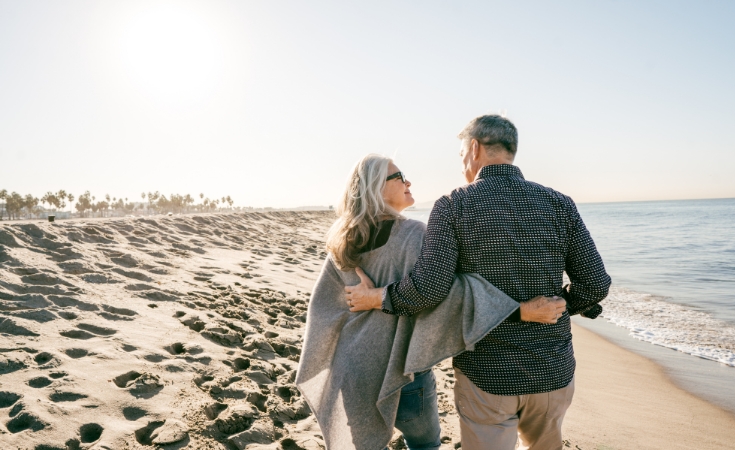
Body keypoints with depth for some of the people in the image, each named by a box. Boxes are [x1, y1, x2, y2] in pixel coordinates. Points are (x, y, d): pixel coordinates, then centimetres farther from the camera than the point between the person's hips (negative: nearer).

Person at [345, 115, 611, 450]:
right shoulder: (559, 204, -3)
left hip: (487, 375, -3)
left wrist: (377, 298, -4)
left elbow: (428, 288, -21)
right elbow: (595, 284, -3)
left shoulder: (453, 206, -12)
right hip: (553, 372, 4)